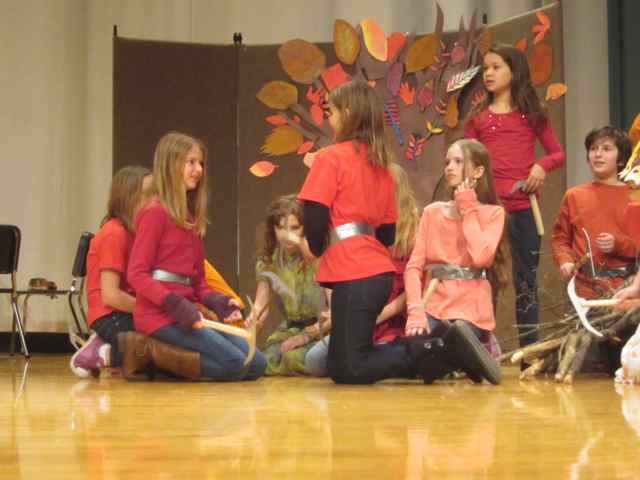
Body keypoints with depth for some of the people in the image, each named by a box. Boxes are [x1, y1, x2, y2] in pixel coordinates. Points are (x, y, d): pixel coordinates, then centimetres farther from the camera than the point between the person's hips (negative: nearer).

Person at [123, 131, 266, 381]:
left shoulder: (191, 217, 18)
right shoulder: (155, 212, -7)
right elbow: (137, 273, -13)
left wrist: (217, 302, -2)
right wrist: (175, 304, -23)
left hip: (184, 311, 8)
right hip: (161, 314, -8)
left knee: (256, 364, 1)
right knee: (234, 364, -19)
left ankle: (157, 359, 2)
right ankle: (146, 350, -9)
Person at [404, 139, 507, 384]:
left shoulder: (493, 212, 1)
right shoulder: (432, 212, 10)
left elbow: (480, 257, -17)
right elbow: (414, 266, 1)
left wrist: (468, 210, -6)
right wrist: (416, 311, -16)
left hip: (470, 309, -3)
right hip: (434, 306, 3)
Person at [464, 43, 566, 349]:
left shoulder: (532, 115, 7)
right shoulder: (478, 117, 8)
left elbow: (558, 153, 9)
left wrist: (542, 165, -11)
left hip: (524, 205, 0)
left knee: (526, 279, 5)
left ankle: (530, 347, 11)